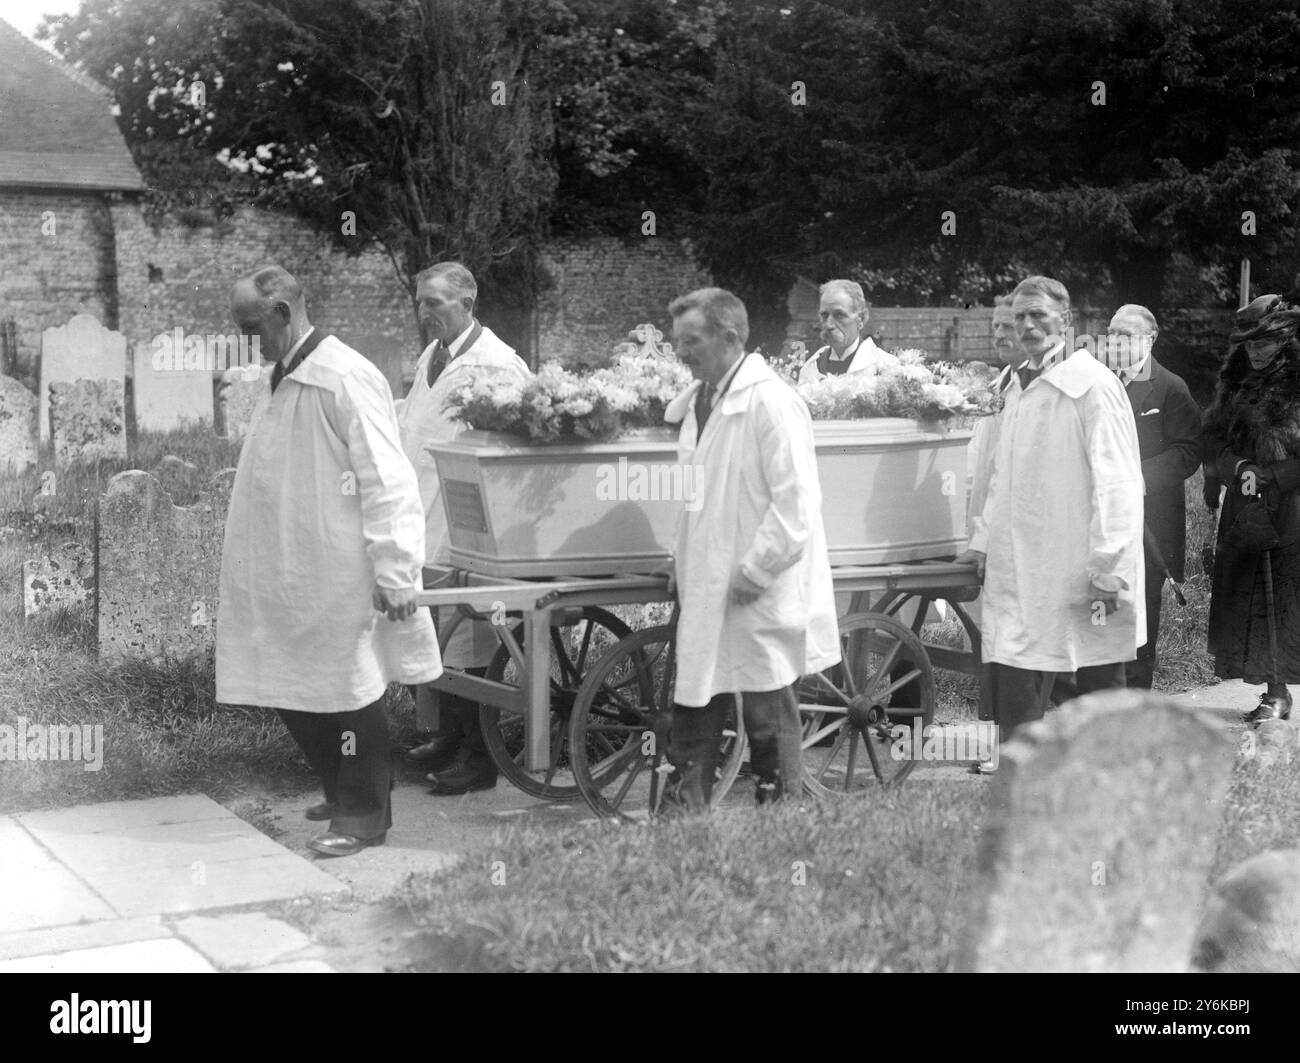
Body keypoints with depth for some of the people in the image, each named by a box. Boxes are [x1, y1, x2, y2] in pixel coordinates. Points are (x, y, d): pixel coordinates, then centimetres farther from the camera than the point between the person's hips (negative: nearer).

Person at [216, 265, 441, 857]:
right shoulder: (287, 382, 13)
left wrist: (395, 573, -20)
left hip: (341, 578, -9)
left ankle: (362, 818, 15)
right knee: (295, 693, 14)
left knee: (348, 691, 2)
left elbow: (385, 481, -18)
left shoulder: (345, 379, -15)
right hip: (292, 577, 9)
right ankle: (344, 796, 31)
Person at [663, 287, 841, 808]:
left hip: (762, 596, -8)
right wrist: (682, 560, 14)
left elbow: (795, 501, -19)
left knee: (769, 720, 3)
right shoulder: (698, 400, 13)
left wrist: (755, 572, -18)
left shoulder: (770, 402, -15)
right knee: (693, 711, 11)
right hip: (707, 591, 8)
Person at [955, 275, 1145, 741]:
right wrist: (984, 541, 18)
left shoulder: (1092, 385, -10)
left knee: (1101, 695, 5)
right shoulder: (1019, 389, 16)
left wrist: (1108, 572, -17)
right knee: (1013, 696, 5)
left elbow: (1117, 484, -14)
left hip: (1081, 578, -7)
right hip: (1022, 574, 7)